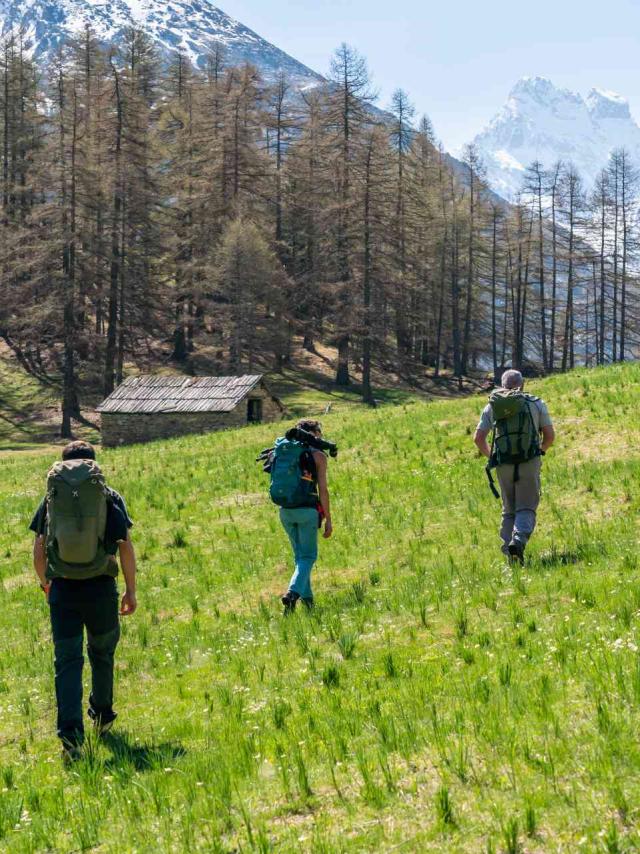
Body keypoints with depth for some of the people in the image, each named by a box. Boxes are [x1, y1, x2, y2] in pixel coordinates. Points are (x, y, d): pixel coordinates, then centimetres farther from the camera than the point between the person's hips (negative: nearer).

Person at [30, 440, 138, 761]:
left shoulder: (50, 499, 5)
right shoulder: (110, 498, 1)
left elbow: (39, 551, 6)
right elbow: (126, 548, -4)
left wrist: (45, 584, 23)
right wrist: (131, 590, 4)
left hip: (62, 590, 0)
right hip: (101, 589, 0)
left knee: (67, 662, 0)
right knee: (102, 653, 21)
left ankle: (70, 733, -15)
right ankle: (102, 718, 36)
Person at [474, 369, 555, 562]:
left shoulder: (492, 406, 11)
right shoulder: (536, 403, 7)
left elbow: (478, 438, 5)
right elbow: (550, 435, 5)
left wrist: (490, 456, 21)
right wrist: (540, 452, 23)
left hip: (503, 465, 2)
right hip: (529, 462, -2)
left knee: (509, 510, 14)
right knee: (526, 509, 0)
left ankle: (508, 551, 6)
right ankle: (519, 540, -26)